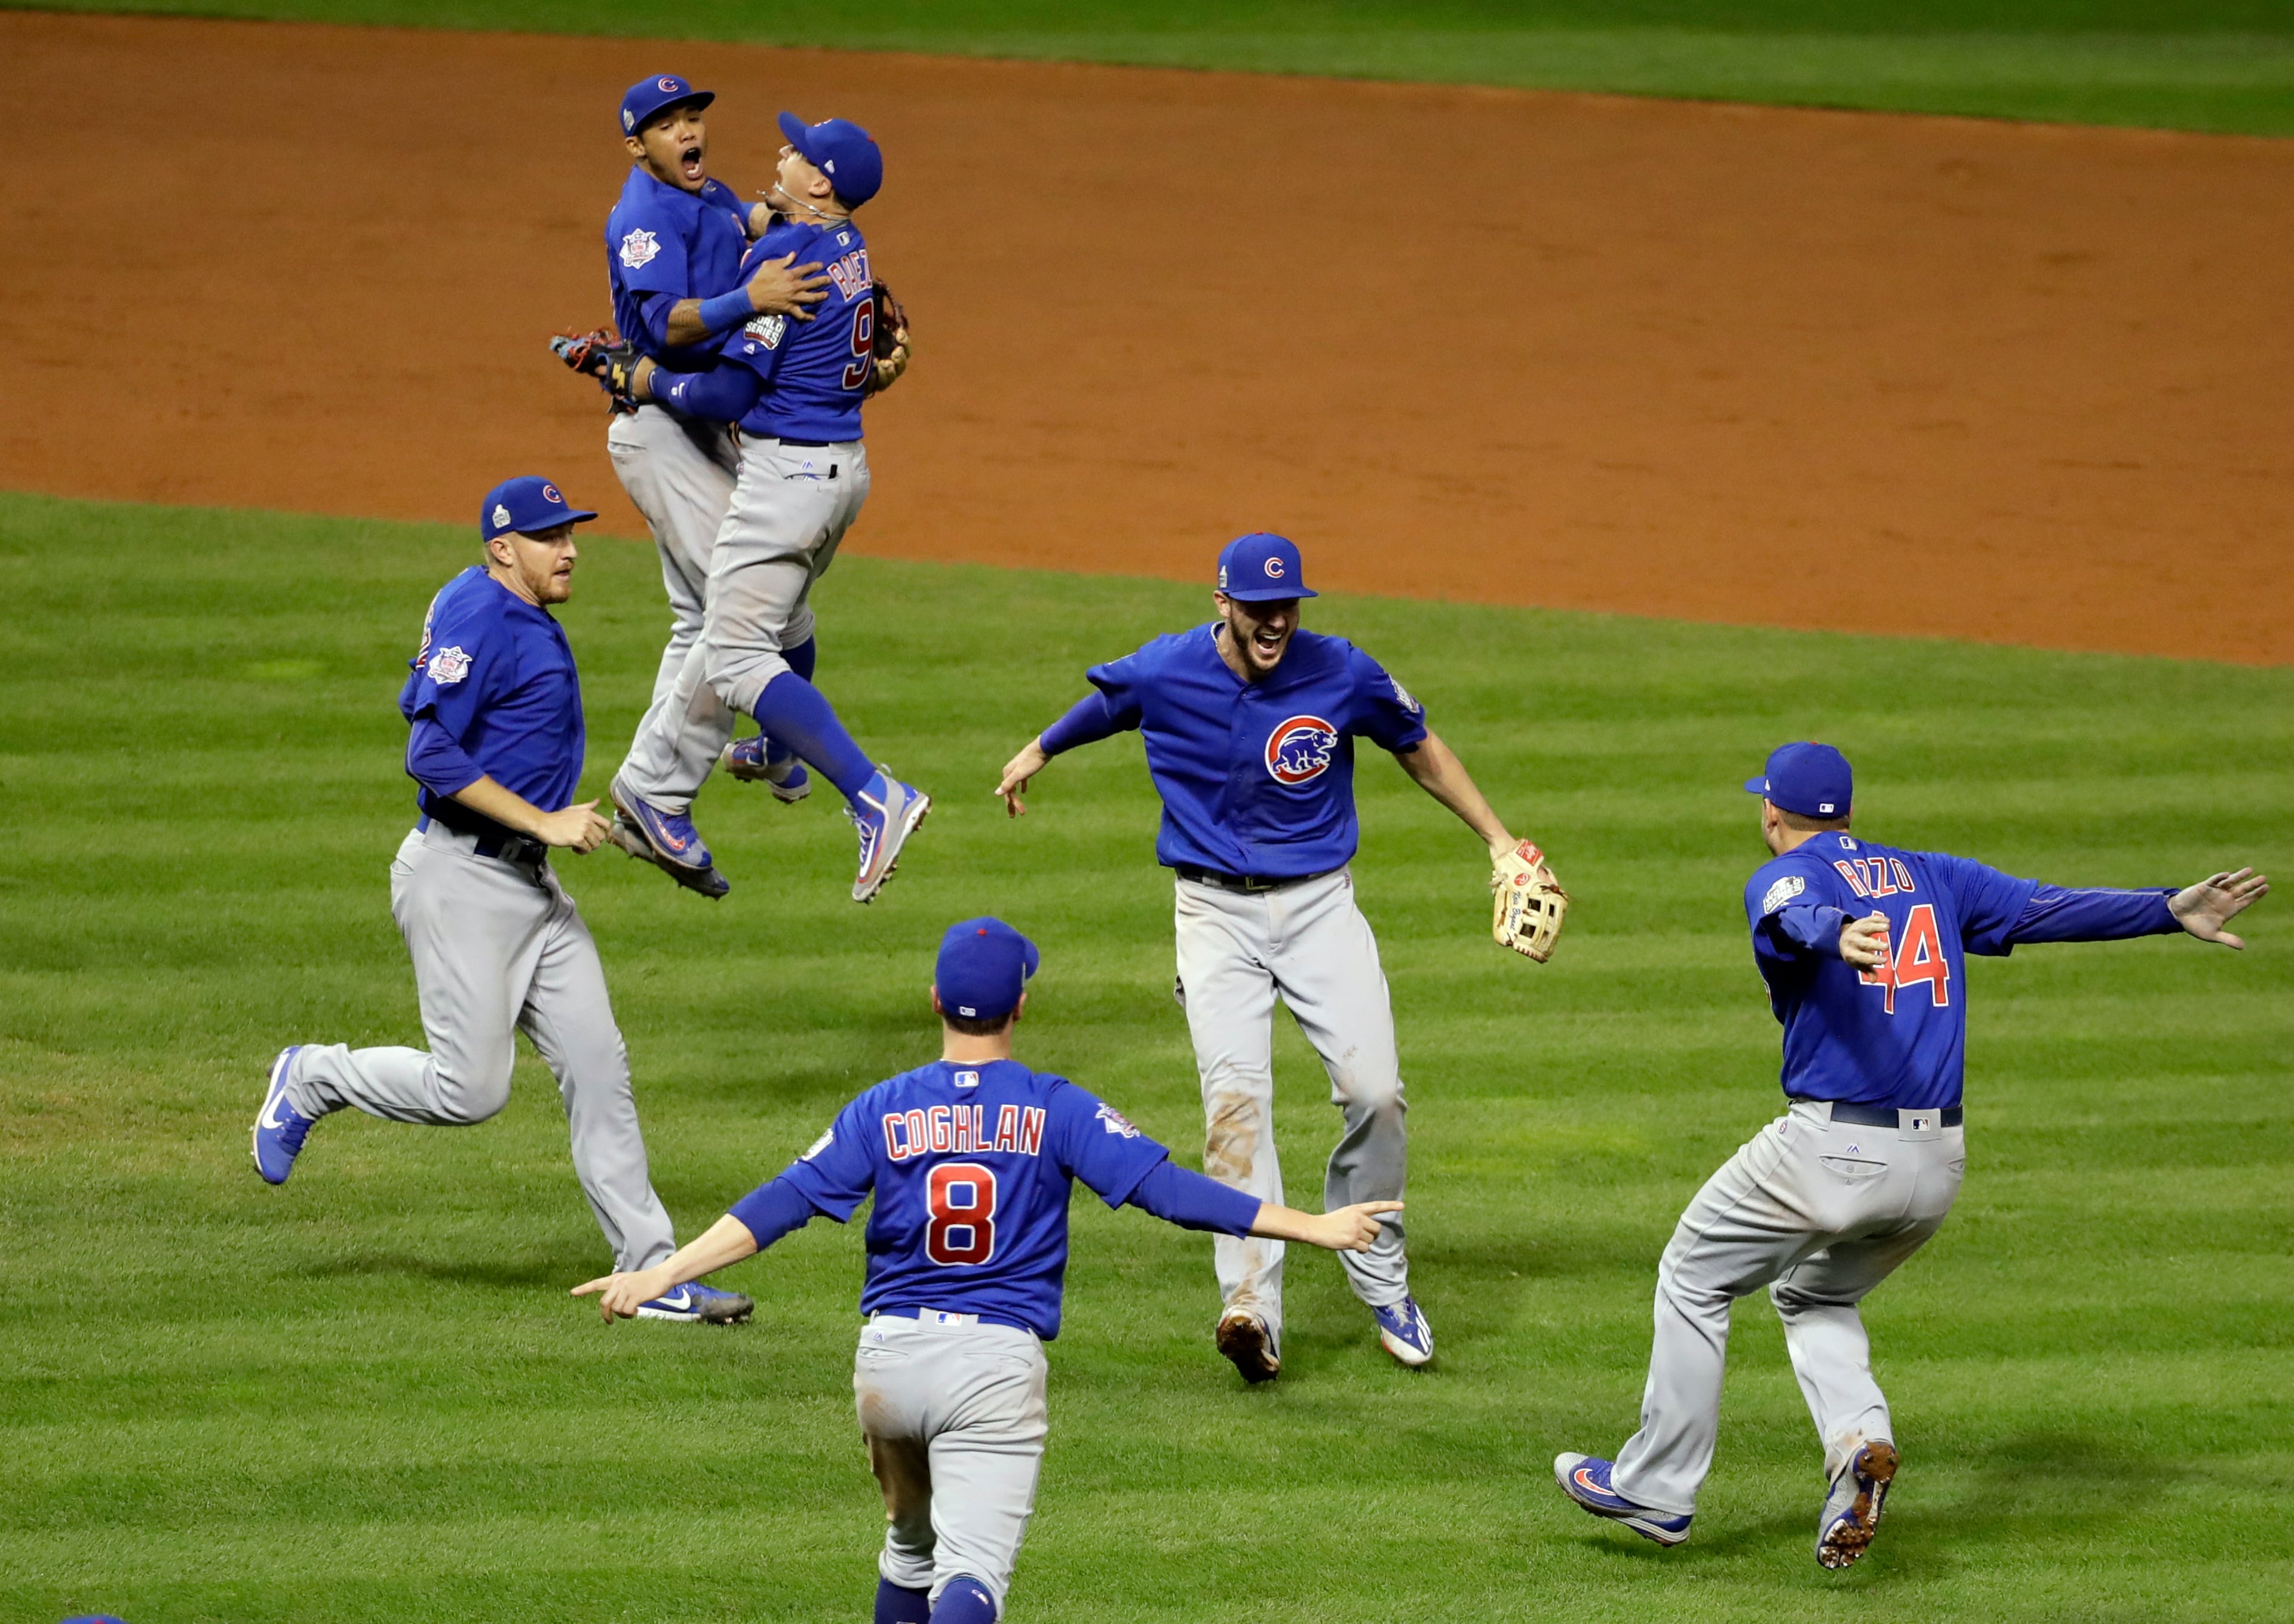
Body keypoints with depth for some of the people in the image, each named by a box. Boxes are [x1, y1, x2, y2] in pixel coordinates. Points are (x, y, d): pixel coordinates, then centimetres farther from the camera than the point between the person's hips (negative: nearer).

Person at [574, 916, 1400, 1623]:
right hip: (997, 1363, -3)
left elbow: (782, 1203, -3)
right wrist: (1310, 1227, -4)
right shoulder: (1057, 1110, -1)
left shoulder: (884, 1110, 5)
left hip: (888, 1359, 3)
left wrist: (663, 1275, -5)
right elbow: (1166, 1188, -7)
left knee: (912, 1543, 26)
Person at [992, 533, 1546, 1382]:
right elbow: (1103, 704, 16)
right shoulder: (1161, 674, -9)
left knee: (1374, 1091, -11)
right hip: (1217, 912, -1)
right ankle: (1253, 1310, -27)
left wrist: (1498, 839, 7)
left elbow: (1420, 751, 8)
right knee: (1236, 1096, -18)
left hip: (1320, 905, 1)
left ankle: (1382, 1283, 13)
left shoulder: (1343, 675, -10)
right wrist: (1038, 751, 33)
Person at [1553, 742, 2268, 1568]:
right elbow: (2046, 907, 5)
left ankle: (1657, 1488, 15)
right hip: (1937, 1165, 6)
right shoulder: (1933, 878, 15)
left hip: (1829, 1153, -6)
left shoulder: (1784, 880, -4)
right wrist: (2171, 911, 3)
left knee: (1693, 1281, 14)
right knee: (1812, 1295, 28)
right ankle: (1858, 1438, 1)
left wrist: (1838, 937, -50)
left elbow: (1799, 918, -28)